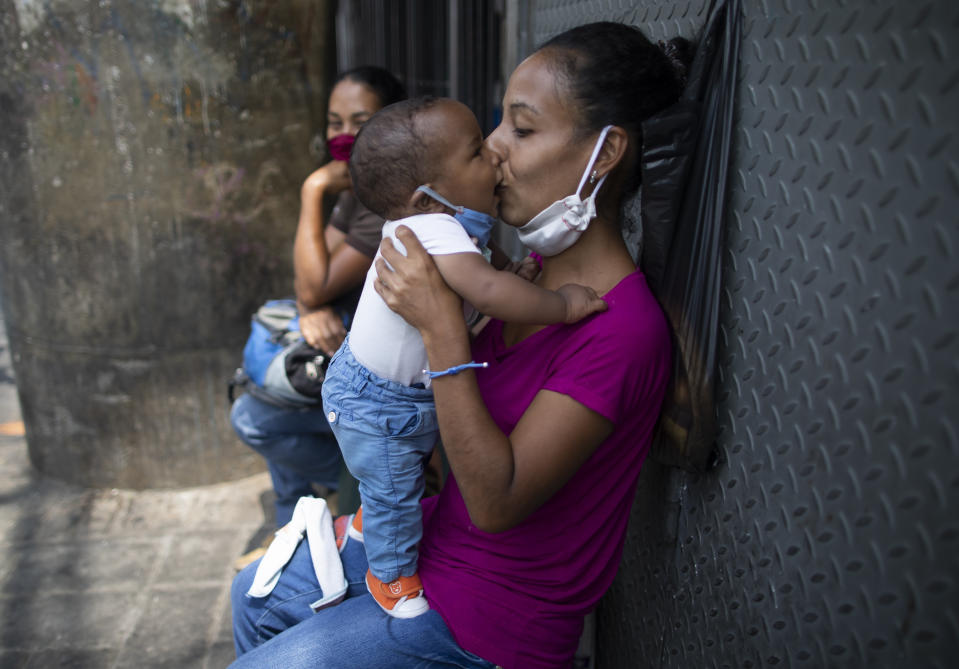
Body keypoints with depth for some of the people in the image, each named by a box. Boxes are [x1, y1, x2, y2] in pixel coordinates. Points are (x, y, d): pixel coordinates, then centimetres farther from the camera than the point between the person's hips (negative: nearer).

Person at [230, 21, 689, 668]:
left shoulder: (624, 328, -30)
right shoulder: (541, 274, -4)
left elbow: (497, 500, -30)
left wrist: (442, 325, -33)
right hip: (439, 536, 8)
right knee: (256, 595, 21)